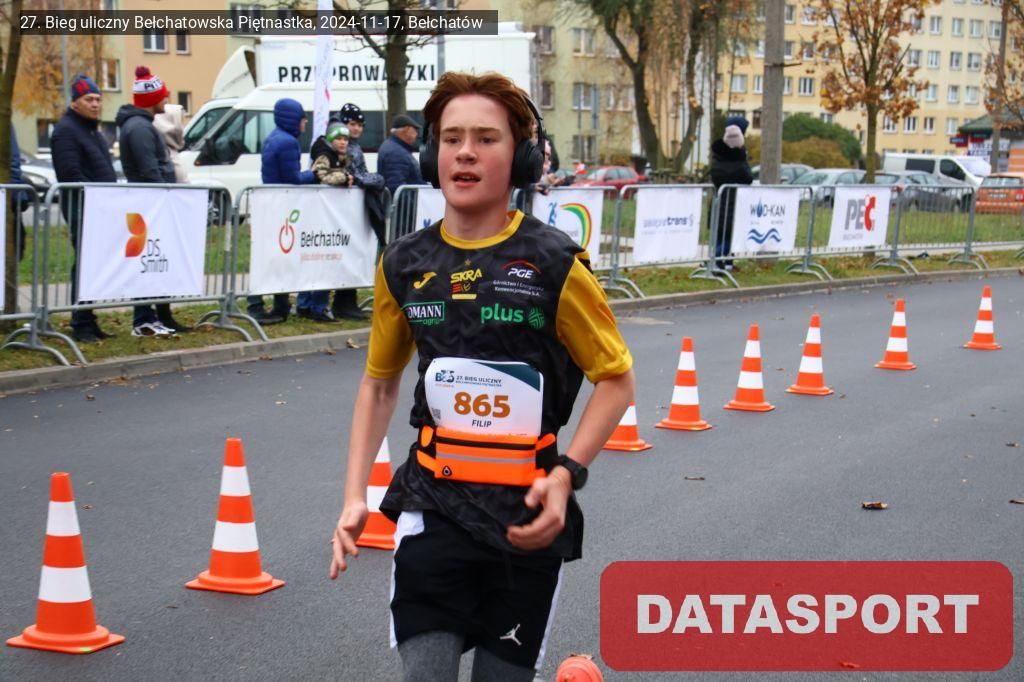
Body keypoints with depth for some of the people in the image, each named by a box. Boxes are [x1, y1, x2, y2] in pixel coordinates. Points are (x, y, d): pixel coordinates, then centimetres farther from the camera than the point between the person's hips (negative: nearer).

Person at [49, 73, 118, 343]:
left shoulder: (93, 131, 21)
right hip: (82, 210, -9)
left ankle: (88, 322, 17)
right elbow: (70, 174, -19)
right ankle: (81, 325, -5)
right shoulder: (66, 130, -9)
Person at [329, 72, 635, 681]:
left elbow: (616, 379, -1)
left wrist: (567, 474, -15)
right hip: (434, 509, 2)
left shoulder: (554, 263, -8)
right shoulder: (405, 264, 3)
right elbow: (380, 383, 17)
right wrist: (355, 496, 9)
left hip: (528, 519, -2)